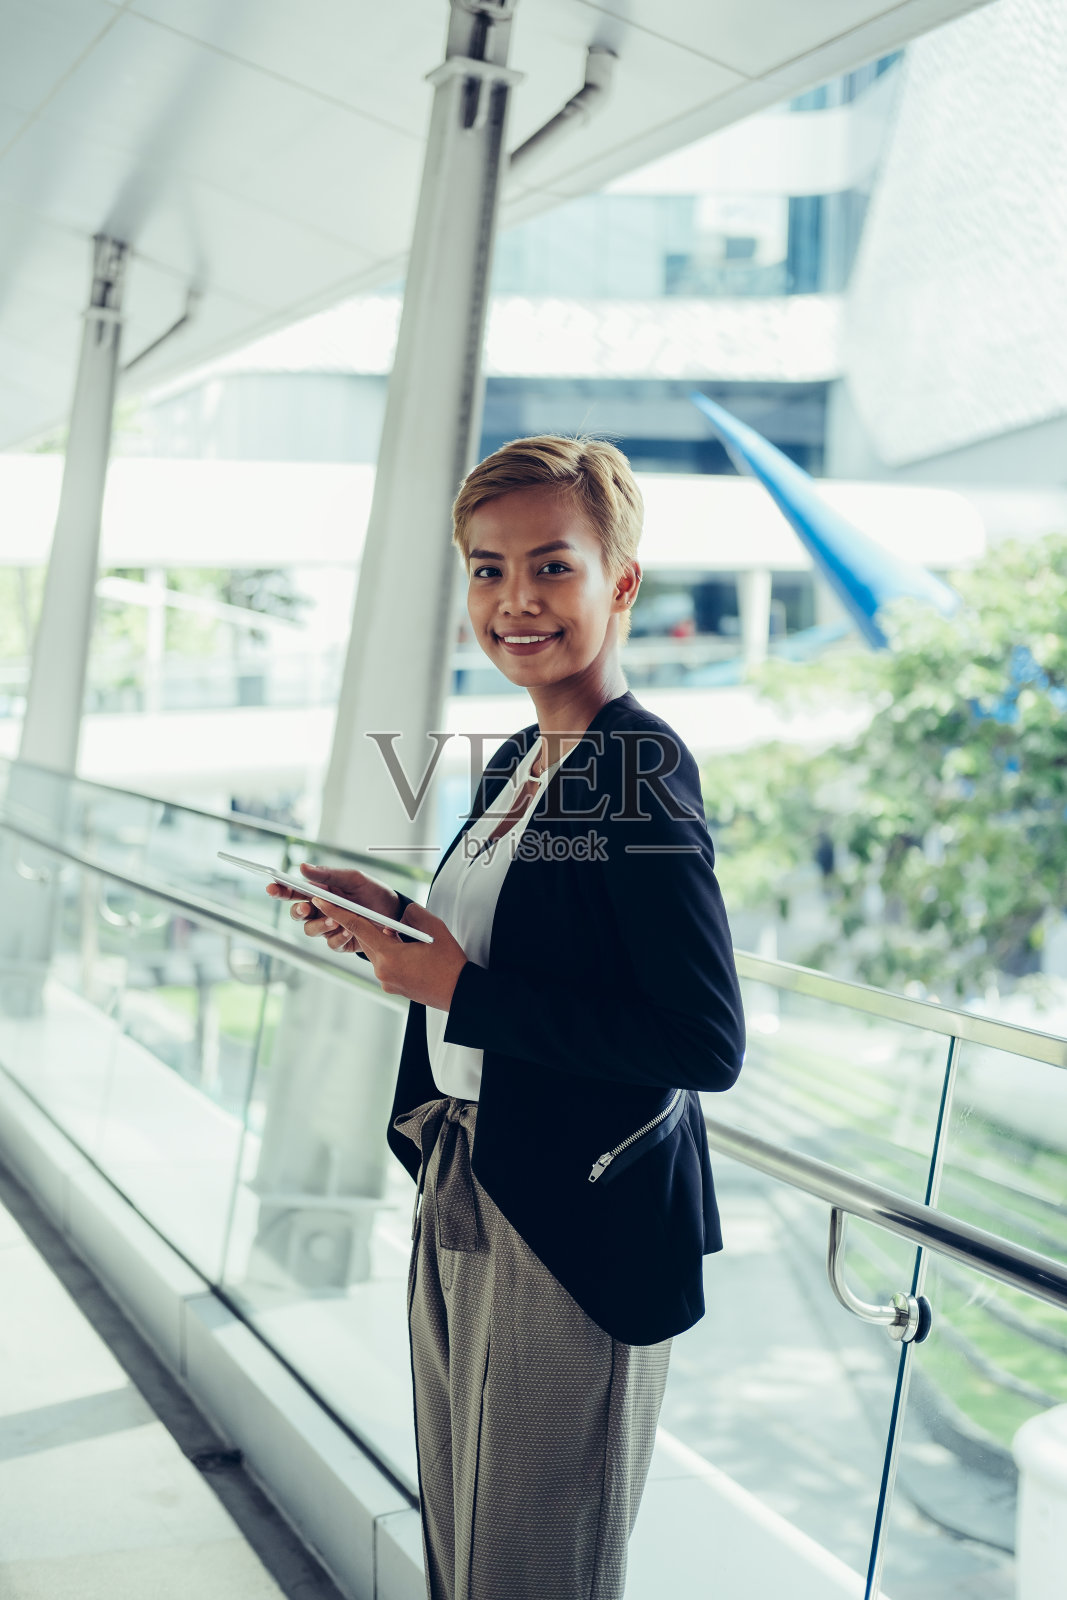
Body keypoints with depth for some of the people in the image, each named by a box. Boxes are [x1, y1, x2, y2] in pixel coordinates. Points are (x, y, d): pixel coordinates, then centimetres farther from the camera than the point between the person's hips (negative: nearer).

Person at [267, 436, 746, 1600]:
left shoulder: (638, 769, -19)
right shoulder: (514, 764, 8)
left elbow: (707, 1043, -25)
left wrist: (459, 988, -23)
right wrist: (394, 927, 2)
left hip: (578, 1233, -9)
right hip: (459, 1205, 9)